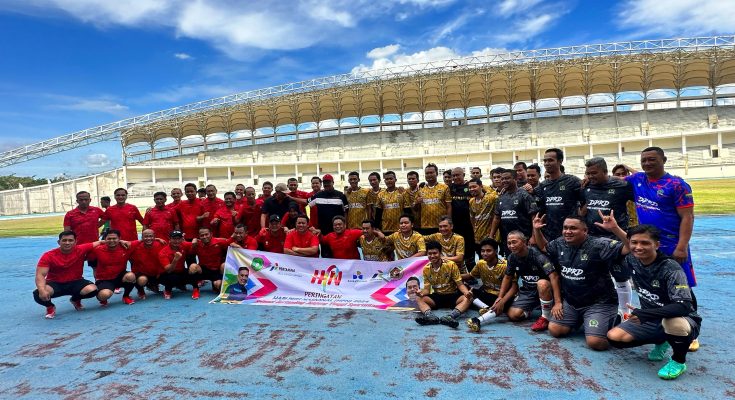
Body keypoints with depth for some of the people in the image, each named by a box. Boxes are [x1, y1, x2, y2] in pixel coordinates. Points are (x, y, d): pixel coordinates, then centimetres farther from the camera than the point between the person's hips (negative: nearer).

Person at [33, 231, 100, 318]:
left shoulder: (81, 250, -11)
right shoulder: (48, 256, -14)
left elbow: (99, 243, 0)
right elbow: (40, 275, -21)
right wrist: (42, 290, -38)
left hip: (75, 282, 1)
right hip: (55, 283, -1)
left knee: (92, 290, -28)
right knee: (38, 294, -34)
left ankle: (76, 300, 12)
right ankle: (50, 306, 7)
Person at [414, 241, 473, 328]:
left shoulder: (451, 265, -11)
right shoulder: (426, 269, -2)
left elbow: (460, 284, -9)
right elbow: (427, 289, 0)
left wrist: (467, 292, -32)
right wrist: (422, 292, -24)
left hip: (453, 296, -2)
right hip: (437, 297, 2)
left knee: (468, 298, -33)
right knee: (418, 299, -24)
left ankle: (450, 317, -54)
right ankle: (430, 316, -50)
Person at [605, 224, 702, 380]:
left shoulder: (671, 269, -26)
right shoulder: (632, 261, -8)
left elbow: (684, 306, -35)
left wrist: (644, 314, -41)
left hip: (683, 320, -6)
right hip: (650, 320, 6)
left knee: (672, 322, -42)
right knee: (614, 337, -13)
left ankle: (679, 361, -8)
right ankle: (661, 342, 14)